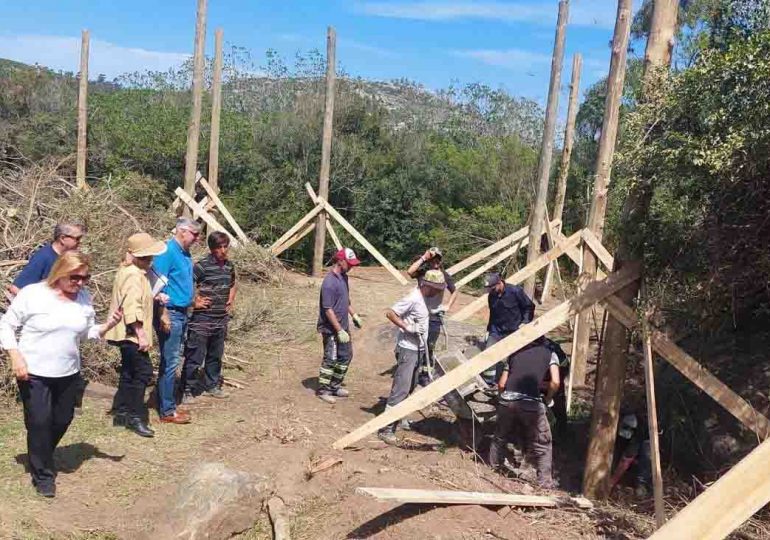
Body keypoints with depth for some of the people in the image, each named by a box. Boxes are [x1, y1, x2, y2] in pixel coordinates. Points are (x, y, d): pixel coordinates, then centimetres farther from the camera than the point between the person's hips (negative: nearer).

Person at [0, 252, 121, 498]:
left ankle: (41, 458, 42)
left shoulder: (84, 298, -1)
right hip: (33, 373, -5)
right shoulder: (32, 294, -14)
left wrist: (108, 325, -12)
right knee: (39, 423, -1)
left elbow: (88, 332, 7)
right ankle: (43, 474, 17)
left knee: (62, 421, 15)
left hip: (68, 374, 5)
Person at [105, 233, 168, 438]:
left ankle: (121, 413, 25)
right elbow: (132, 307, -25)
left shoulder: (132, 270, 13)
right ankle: (136, 417, -4)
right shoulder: (134, 275, -18)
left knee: (130, 373, 16)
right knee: (143, 372, -9)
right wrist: (141, 334, -26)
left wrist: (155, 297, 10)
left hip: (128, 333, 11)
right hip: (132, 333, -11)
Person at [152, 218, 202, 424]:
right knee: (170, 363, -4)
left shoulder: (185, 253, 12)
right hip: (170, 314, -9)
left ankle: (168, 404, 23)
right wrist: (164, 315, -20)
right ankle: (167, 411, 3)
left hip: (182, 313, 9)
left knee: (172, 361, 14)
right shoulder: (168, 252, -15)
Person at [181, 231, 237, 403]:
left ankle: (211, 386, 31)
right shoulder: (202, 265, -13)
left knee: (215, 356, 17)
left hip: (221, 320, 7)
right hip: (202, 319, -6)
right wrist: (194, 302, -14)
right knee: (194, 357, -1)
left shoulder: (229, 265, 8)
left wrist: (231, 301, 14)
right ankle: (188, 391, 9)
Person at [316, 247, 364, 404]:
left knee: (346, 356, 16)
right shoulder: (329, 282, -24)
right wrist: (340, 331, -23)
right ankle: (322, 390, 17)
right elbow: (328, 310, -24)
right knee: (330, 360, 1)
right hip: (332, 329, -9)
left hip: (343, 326, 9)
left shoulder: (344, 277, 5)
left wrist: (354, 315, 17)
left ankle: (335, 386, 29)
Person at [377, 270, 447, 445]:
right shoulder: (413, 299, -20)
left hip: (417, 350, 10)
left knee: (409, 388, 18)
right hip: (407, 350, -10)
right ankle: (386, 428, -10)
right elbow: (390, 313, -23)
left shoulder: (424, 298, 8)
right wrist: (407, 327, -24)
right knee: (400, 389, -12)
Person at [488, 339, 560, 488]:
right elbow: (555, 382, 2)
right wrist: (547, 399, 18)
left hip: (506, 400, 3)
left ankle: (493, 467, 43)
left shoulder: (514, 353, 24)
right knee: (542, 444, 15)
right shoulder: (549, 354, 17)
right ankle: (545, 481, 16)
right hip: (531, 403, -3)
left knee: (500, 437, 26)